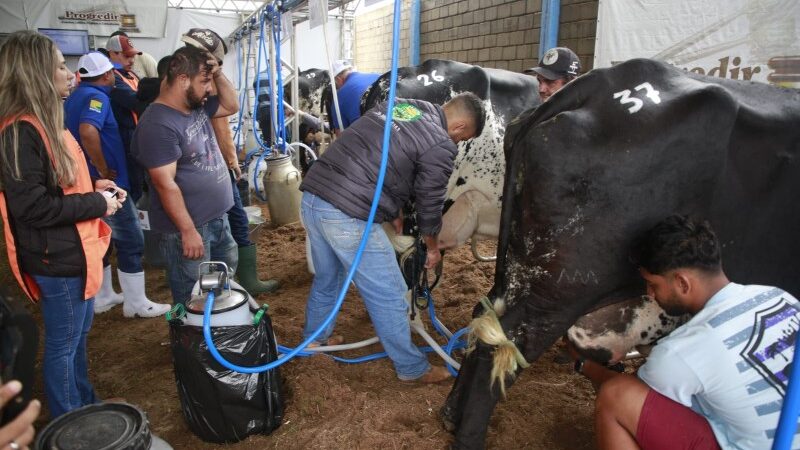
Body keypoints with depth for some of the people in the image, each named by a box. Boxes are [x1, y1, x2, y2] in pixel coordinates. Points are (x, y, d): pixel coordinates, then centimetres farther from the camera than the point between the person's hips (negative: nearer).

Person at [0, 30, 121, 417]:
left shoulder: (45, 122, 9)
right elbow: (33, 206, -27)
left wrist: (93, 187, 4)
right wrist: (98, 204, -18)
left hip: (74, 251, 10)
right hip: (57, 259, -10)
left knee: (79, 334, 22)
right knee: (63, 344, 6)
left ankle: (86, 406, 41)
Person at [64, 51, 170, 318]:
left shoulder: (74, 97, 13)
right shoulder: (96, 97, -17)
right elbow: (88, 132, -36)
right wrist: (103, 171, -25)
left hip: (87, 183, 10)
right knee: (131, 241, 0)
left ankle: (102, 297, 30)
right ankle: (137, 304, 9)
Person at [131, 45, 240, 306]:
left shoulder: (197, 106, 6)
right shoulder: (158, 125, -22)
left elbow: (231, 106, 19)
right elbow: (165, 184, -24)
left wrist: (218, 73, 2)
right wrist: (188, 231, -22)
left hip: (218, 218, 10)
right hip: (189, 226, -9)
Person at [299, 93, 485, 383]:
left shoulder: (398, 104, 18)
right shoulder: (441, 146, -5)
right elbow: (429, 205, 4)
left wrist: (392, 212, 36)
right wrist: (433, 248, 23)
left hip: (310, 198, 8)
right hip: (349, 217, -8)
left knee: (326, 278, 30)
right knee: (389, 297, 8)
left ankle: (315, 337, 49)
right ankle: (412, 368, 25)